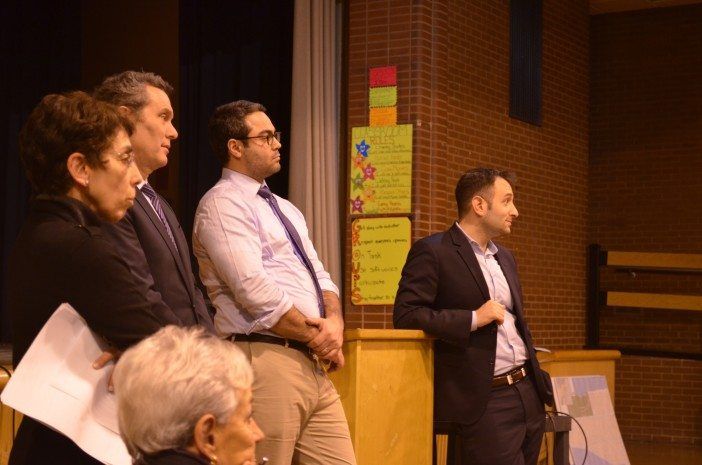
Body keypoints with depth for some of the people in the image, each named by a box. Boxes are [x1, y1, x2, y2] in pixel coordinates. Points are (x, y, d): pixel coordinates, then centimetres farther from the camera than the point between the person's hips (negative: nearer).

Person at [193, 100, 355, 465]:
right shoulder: (223, 204, -7)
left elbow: (319, 277, 18)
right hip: (266, 362, -8)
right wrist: (315, 335, -9)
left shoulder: (285, 209, 22)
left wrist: (334, 322, -3)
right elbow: (254, 291, -17)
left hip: (312, 362, 9)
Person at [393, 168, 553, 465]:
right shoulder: (432, 251, -7)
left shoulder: (505, 257, 19)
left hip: (528, 393, 8)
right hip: (485, 400, -8)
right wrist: (473, 319, -18)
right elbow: (406, 315, -15)